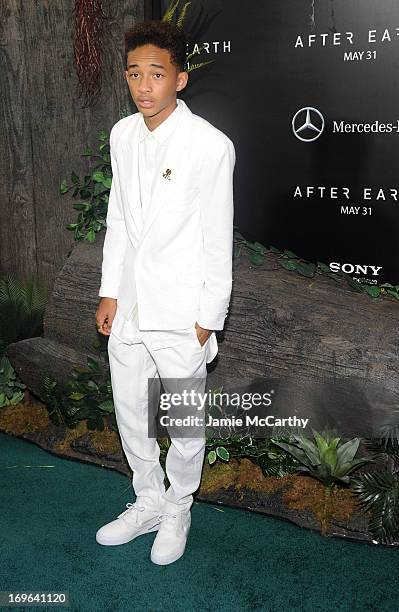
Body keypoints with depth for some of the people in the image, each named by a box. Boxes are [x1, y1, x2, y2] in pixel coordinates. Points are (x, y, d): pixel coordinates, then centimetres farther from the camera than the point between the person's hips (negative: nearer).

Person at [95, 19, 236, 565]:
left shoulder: (211, 146, -15)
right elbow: (117, 217, 10)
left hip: (180, 315, -6)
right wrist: (110, 292, 9)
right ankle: (148, 503, 40)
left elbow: (218, 240, -11)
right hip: (129, 307, 6)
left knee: (184, 422, 11)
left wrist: (209, 318, -10)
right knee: (130, 415, 18)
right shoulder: (122, 135, 3)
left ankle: (178, 509, 36)